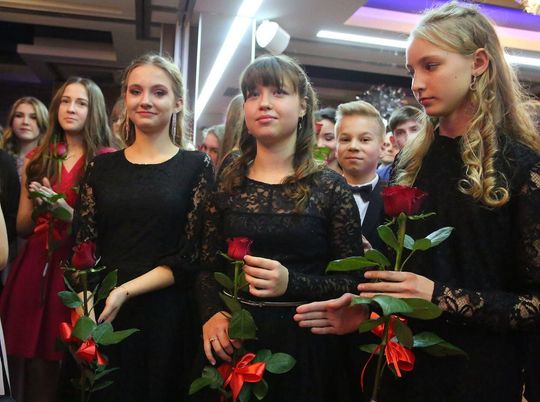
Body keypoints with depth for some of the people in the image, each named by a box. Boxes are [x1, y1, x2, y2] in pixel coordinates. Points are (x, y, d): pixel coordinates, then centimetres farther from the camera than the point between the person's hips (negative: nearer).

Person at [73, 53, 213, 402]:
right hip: (100, 316, 3)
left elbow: (192, 255, -8)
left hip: (165, 317, -2)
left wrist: (125, 291, -17)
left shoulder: (197, 166, -2)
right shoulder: (102, 166, 7)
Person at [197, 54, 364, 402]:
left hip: (305, 344, -2)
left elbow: (354, 280, -6)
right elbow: (209, 267, 8)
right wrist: (212, 314, -10)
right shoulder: (227, 183, 2)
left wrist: (292, 283, -20)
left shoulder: (330, 187, -6)